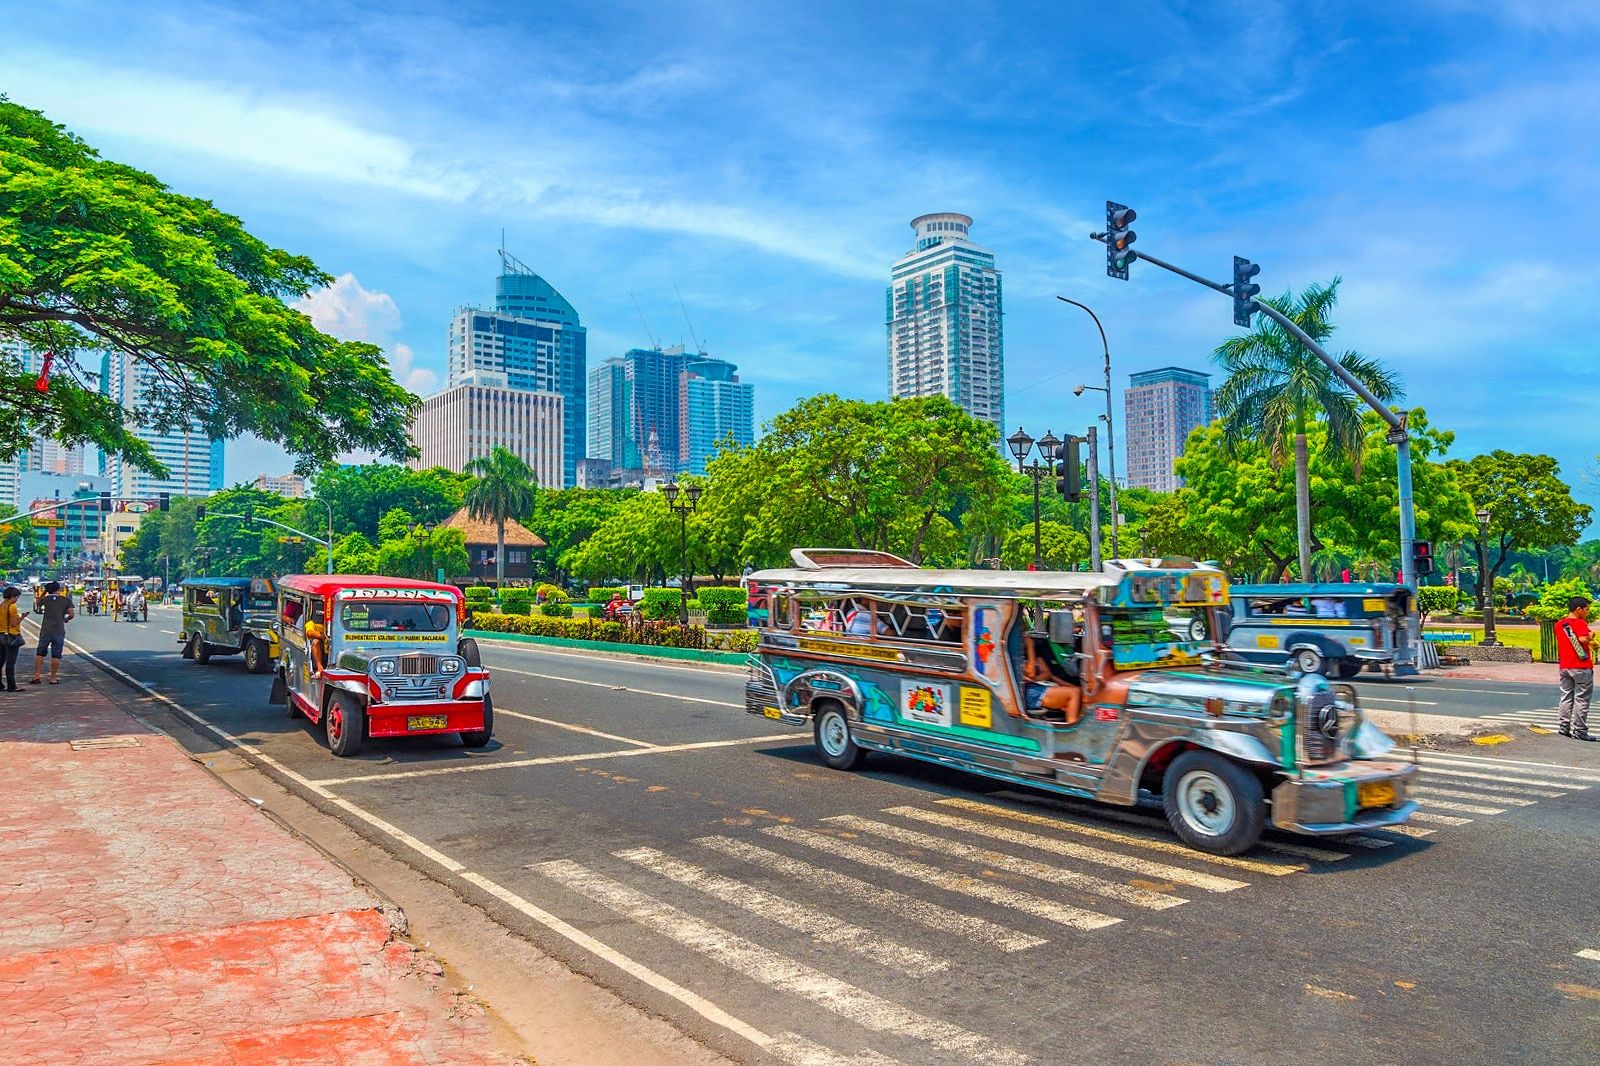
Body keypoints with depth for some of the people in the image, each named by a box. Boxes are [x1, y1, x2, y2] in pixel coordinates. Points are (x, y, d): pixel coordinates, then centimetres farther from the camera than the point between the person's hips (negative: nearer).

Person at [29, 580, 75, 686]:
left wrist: (44, 593, 26)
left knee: (40, 653, 11)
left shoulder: (45, 599, 4)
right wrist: (66, 619, 14)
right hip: (59, 631, -2)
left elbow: (37, 603, 26)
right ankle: (53, 678, 2)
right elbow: (72, 614, -6)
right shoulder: (66, 600, 0)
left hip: (45, 630, 2)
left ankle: (37, 676, 6)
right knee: (56, 655, 1)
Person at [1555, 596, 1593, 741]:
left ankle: (1565, 727, 14)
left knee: (1566, 697, 13)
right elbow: (1583, 639, -29)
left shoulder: (1559, 624, 10)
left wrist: (1589, 645, 17)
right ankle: (1579, 731, 0)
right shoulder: (1580, 623, -13)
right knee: (1581, 699, -1)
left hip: (1564, 667, 7)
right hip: (1581, 667, -7)